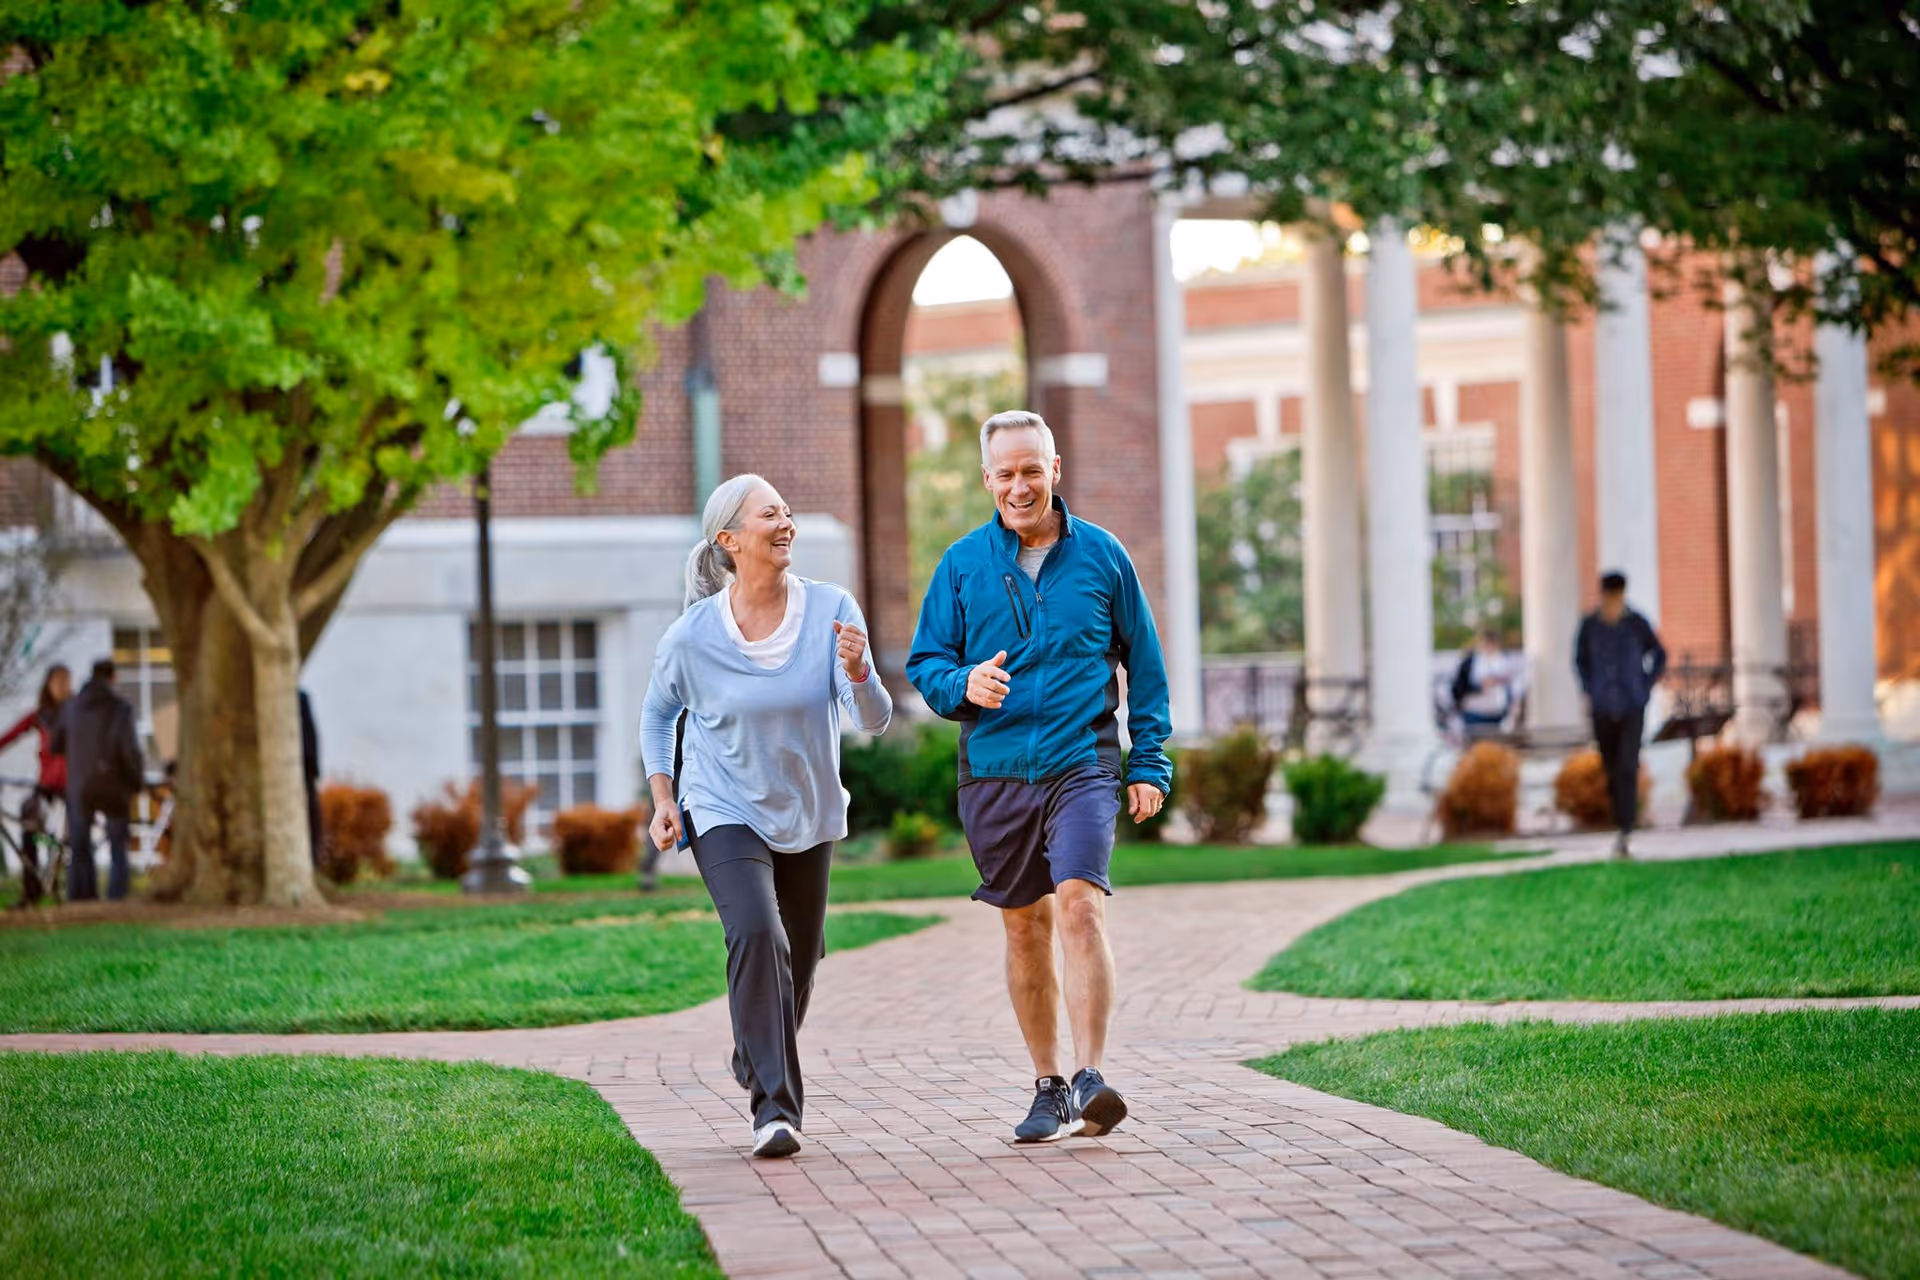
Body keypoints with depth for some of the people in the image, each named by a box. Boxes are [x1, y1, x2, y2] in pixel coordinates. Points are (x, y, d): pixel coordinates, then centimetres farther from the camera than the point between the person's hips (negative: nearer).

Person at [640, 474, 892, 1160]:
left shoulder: (831, 611, -13)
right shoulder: (691, 636, -14)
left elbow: (875, 721, -17)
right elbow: (657, 716, 6)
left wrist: (857, 671, -37)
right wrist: (663, 800, -3)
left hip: (808, 816, 3)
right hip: (725, 812, -3)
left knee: (799, 958, 15)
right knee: (756, 934, -25)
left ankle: (754, 1061, 46)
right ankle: (774, 1108, -24)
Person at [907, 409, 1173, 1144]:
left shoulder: (1100, 554, 5)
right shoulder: (962, 564, 6)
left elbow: (1143, 665, 11)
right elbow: (925, 662, 9)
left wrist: (1149, 762, 6)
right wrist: (963, 684, -14)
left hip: (1082, 761, -2)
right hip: (994, 771, 2)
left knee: (1080, 906, -20)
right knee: (1025, 928, 9)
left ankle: (1091, 1081, -23)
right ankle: (1048, 1089, 20)